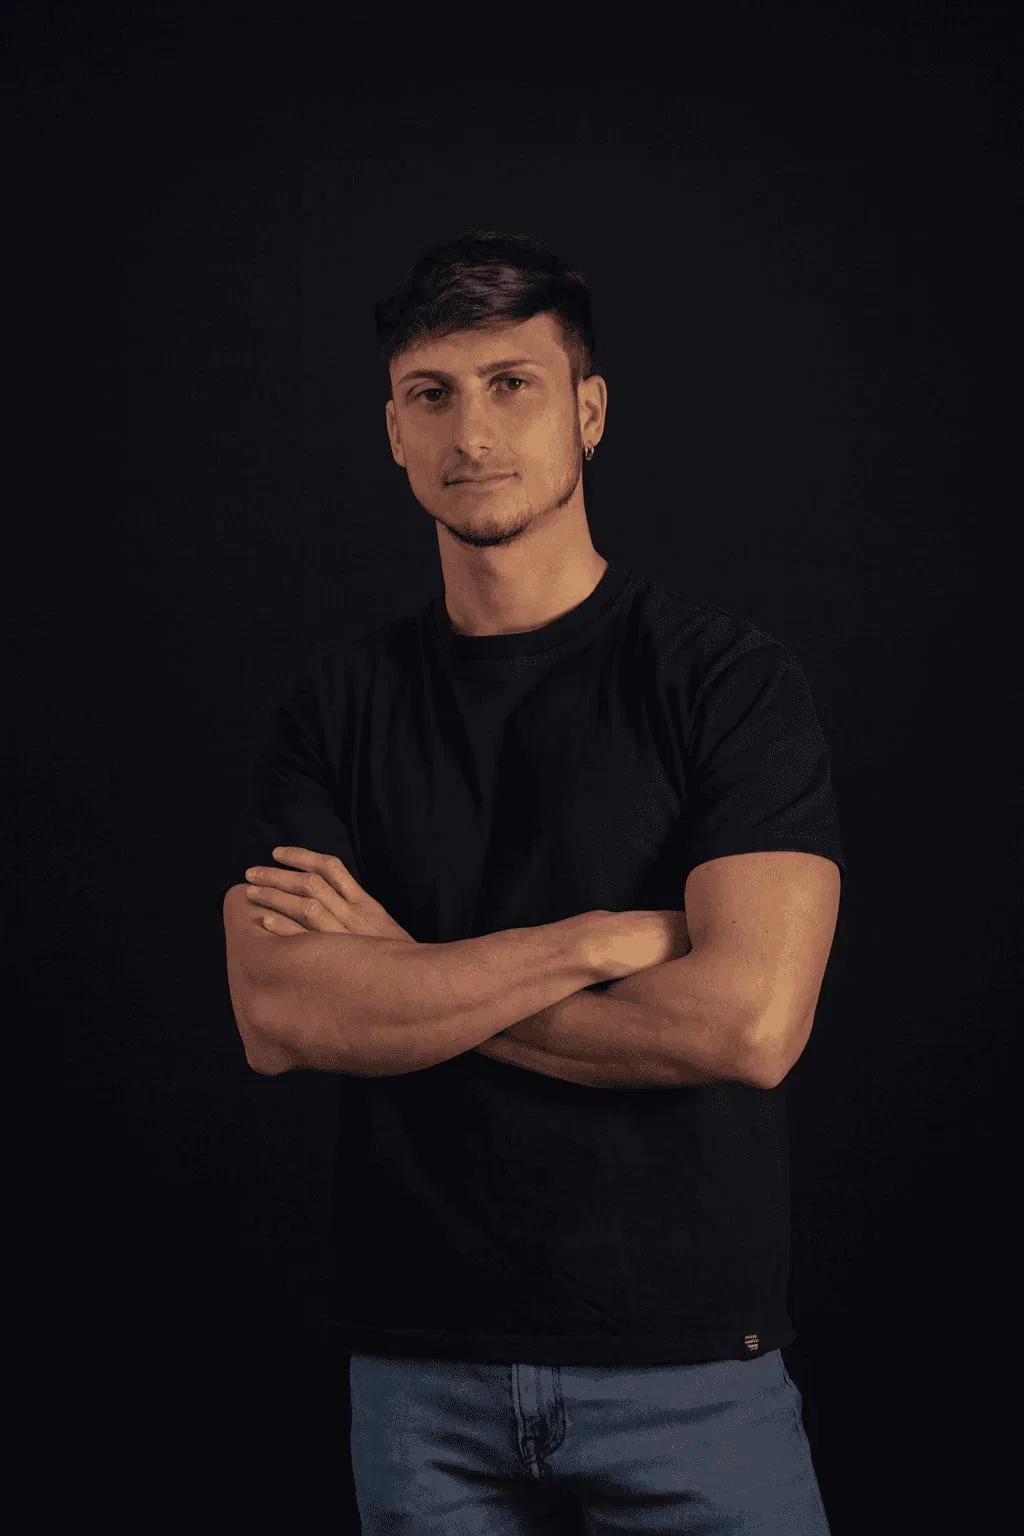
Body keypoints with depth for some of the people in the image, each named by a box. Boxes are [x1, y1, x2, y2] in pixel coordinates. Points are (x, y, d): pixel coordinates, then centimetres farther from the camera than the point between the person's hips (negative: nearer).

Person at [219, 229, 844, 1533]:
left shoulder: (724, 677, -6)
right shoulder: (333, 705, 3)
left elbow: (749, 1021, -18)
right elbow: (278, 1018, -10)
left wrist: (402, 974, -11)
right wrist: (608, 938, -17)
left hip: (688, 1361, -2)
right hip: (419, 1368, 3)